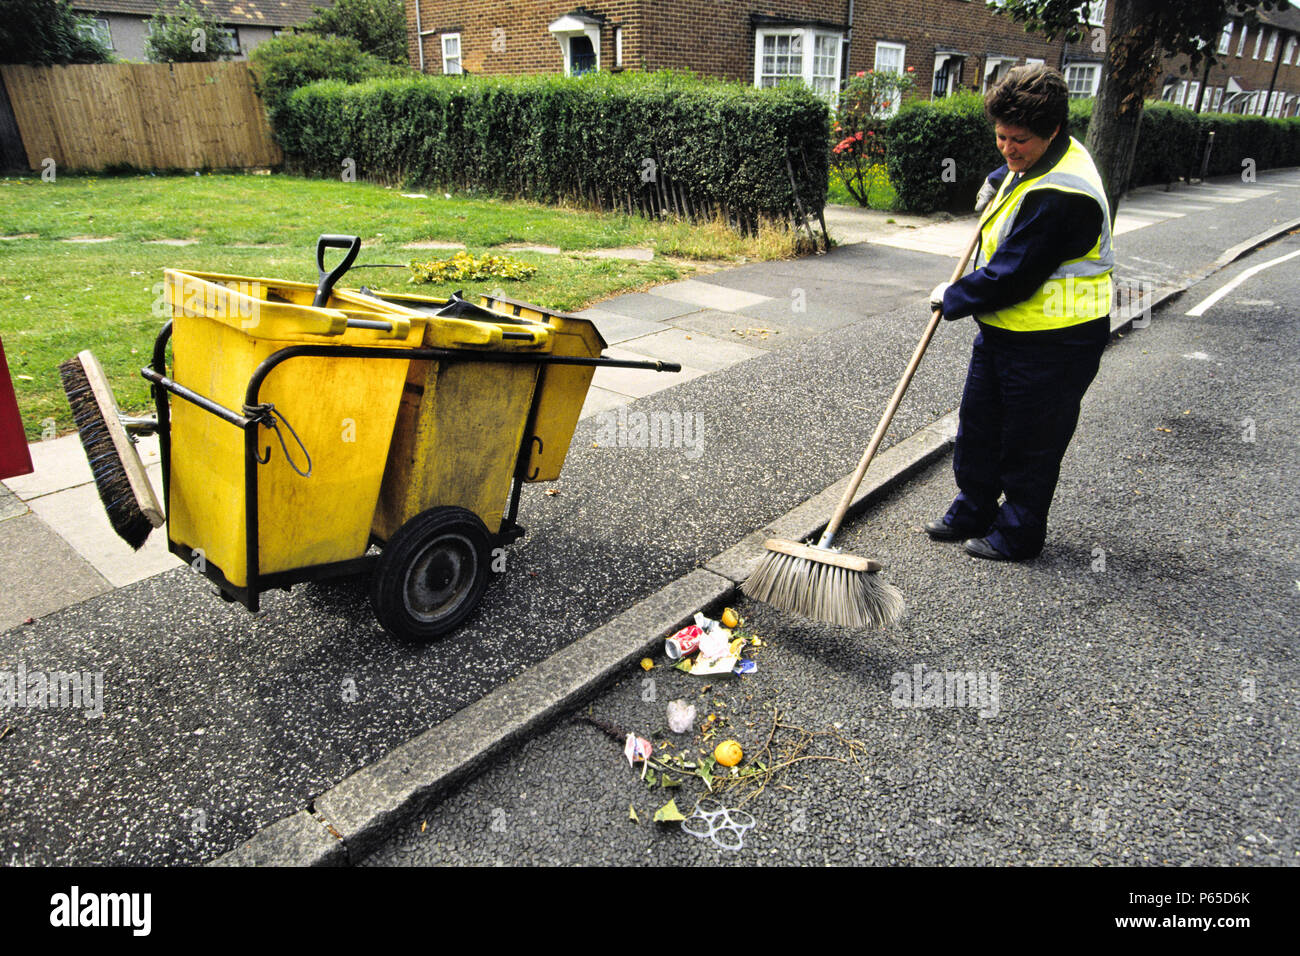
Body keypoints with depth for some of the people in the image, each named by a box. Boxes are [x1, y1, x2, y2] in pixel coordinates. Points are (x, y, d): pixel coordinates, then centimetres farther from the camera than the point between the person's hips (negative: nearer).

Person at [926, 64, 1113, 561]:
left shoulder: (1060, 195, -27)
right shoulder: (1036, 160, 6)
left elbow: (1012, 277, -26)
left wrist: (952, 298, -12)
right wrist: (997, 185, 15)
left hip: (1051, 343, -10)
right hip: (1003, 328, 10)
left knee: (1029, 444, 5)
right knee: (979, 423, 18)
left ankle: (1018, 534, 23)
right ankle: (973, 512, 35)